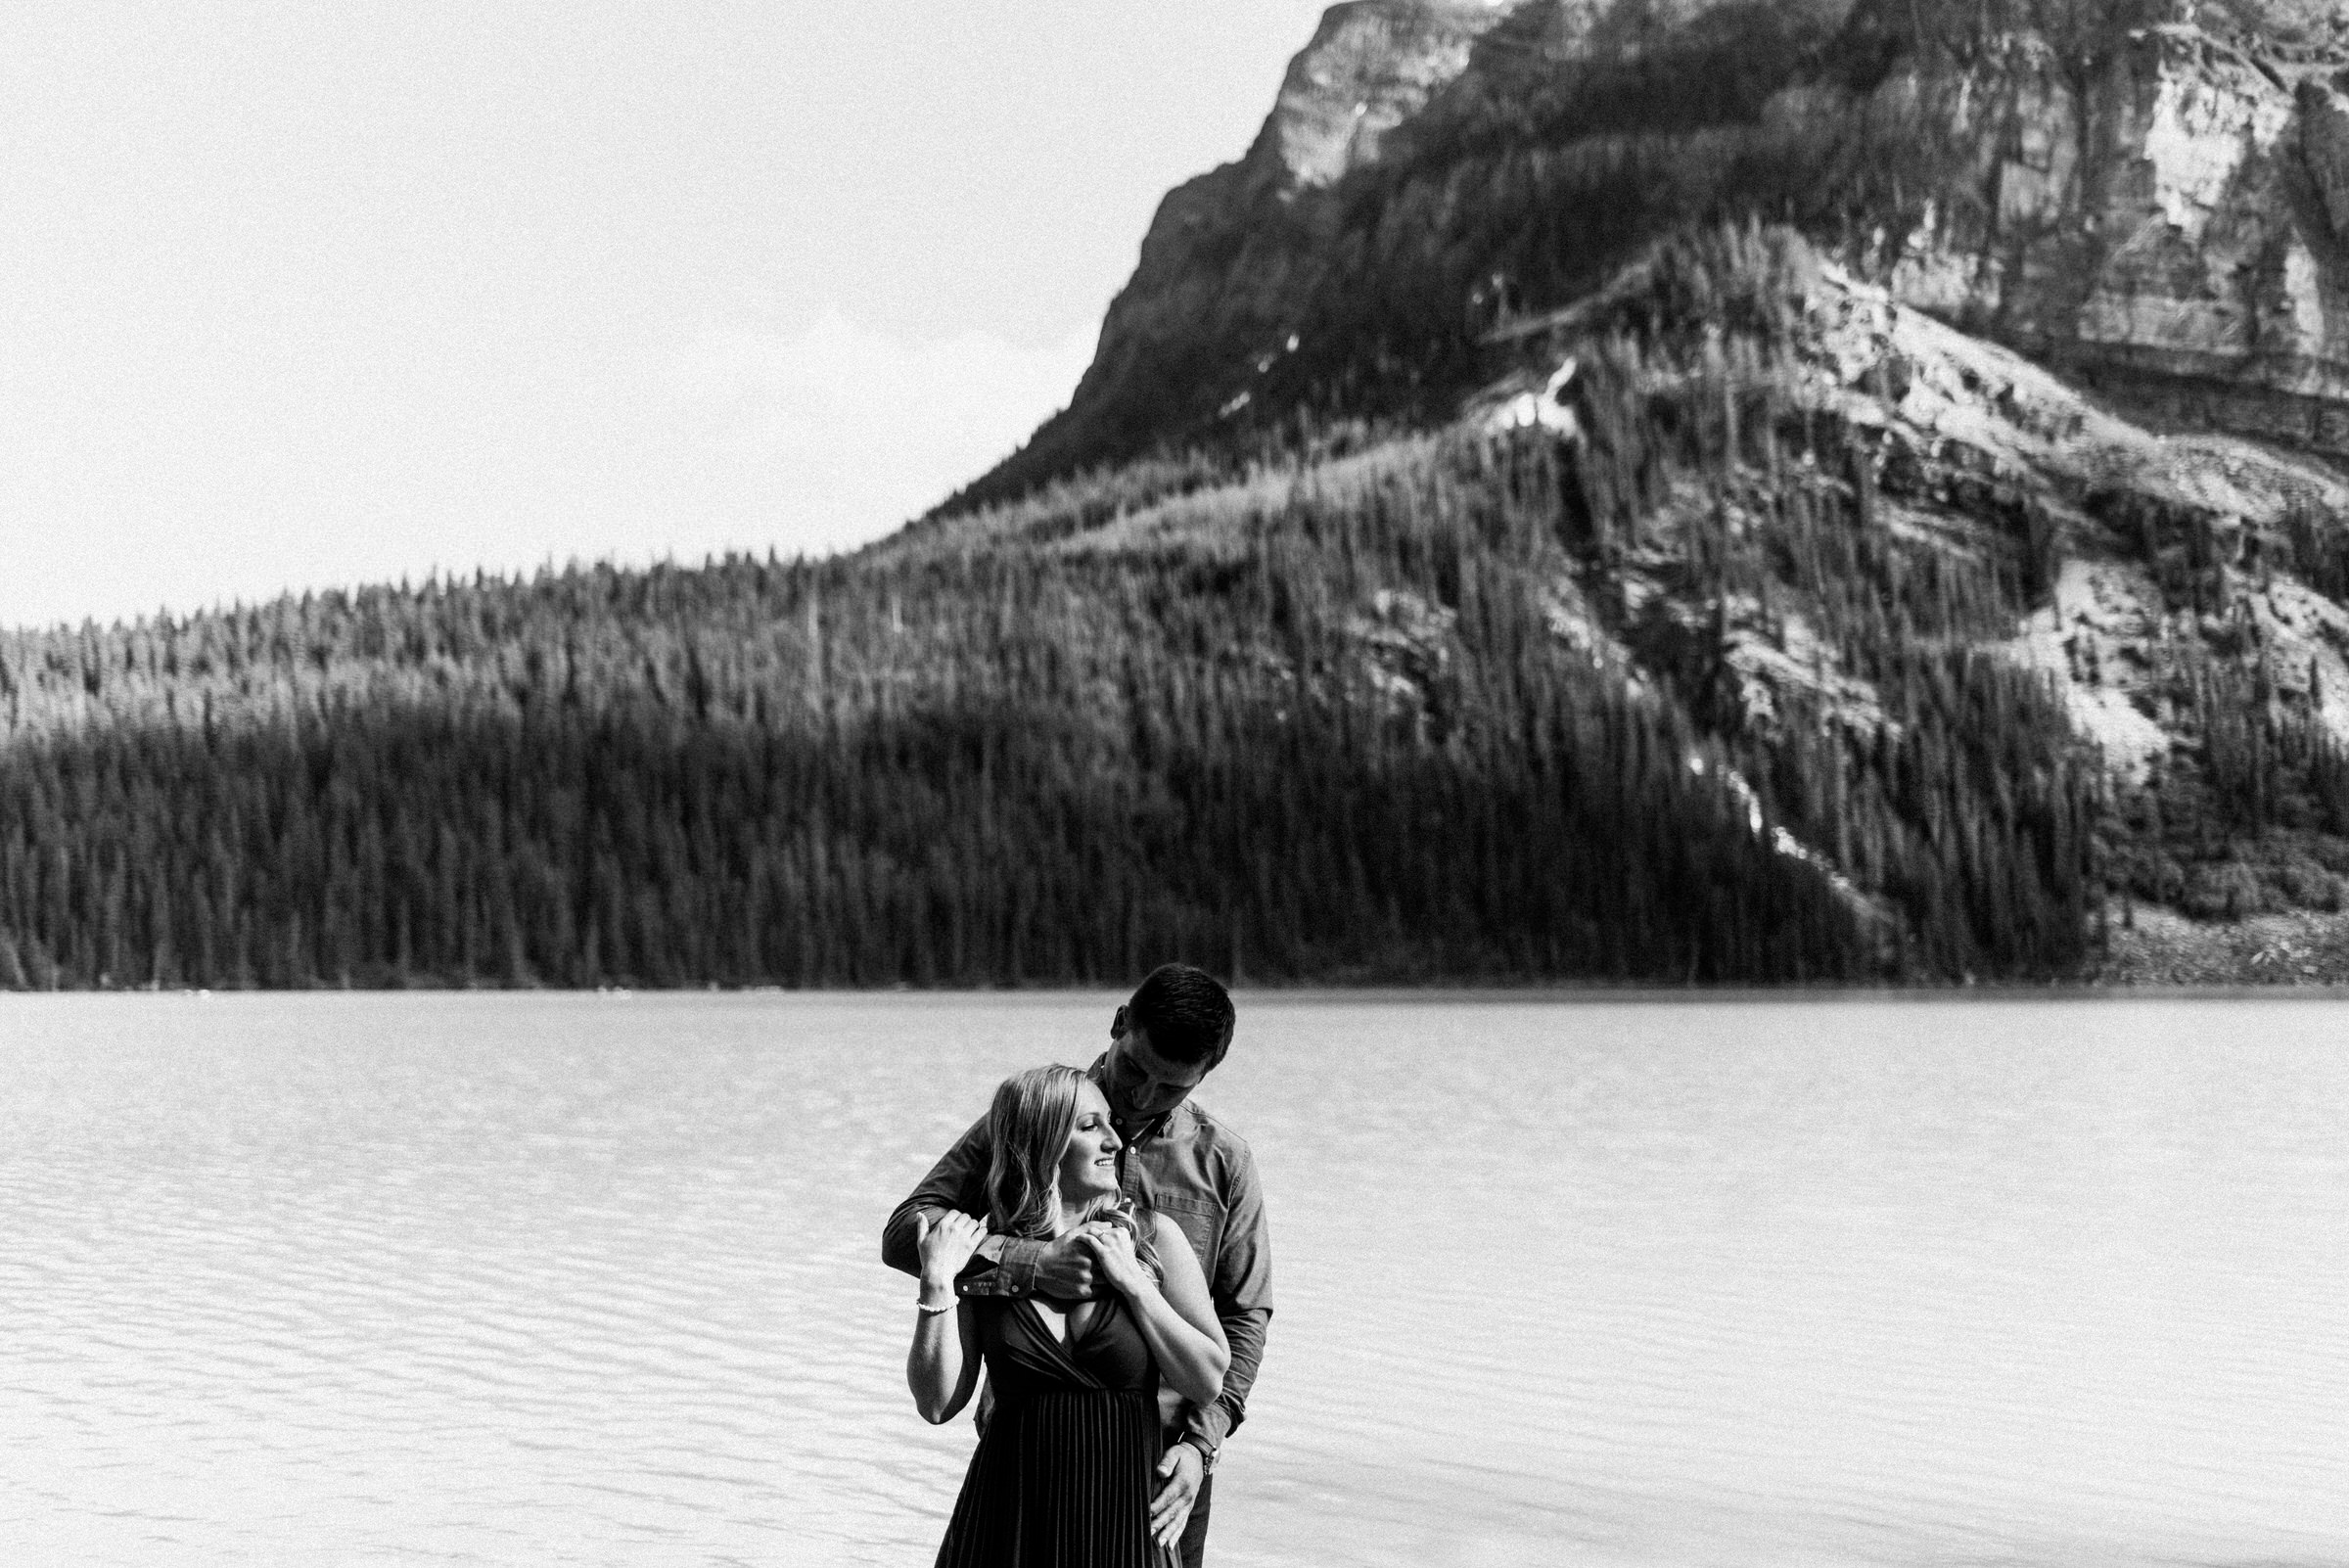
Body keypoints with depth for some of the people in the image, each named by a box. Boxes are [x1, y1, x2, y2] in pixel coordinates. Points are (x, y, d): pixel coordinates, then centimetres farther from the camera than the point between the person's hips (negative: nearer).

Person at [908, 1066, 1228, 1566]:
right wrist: (937, 1285, -13)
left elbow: (1208, 1382, -4)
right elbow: (937, 1404, -5)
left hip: (1124, 1520, 0)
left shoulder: (1153, 1238, -1)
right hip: (1005, 1522, 0)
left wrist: (1134, 1283, -10)